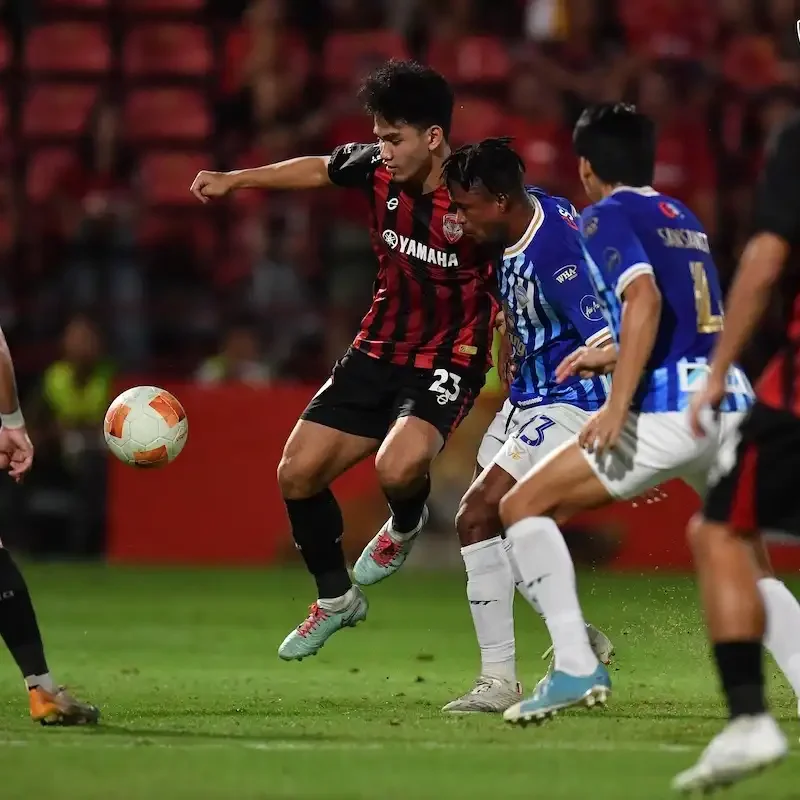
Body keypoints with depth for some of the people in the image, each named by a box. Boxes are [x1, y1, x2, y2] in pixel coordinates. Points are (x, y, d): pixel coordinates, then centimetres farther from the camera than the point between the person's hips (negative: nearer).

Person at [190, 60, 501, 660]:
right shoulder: (377, 167, -6)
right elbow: (320, 170, 16)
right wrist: (233, 180, 18)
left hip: (449, 359, -6)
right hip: (379, 349, 6)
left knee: (398, 467, -32)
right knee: (298, 473, 1)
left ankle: (406, 523, 7)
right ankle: (336, 598, 24)